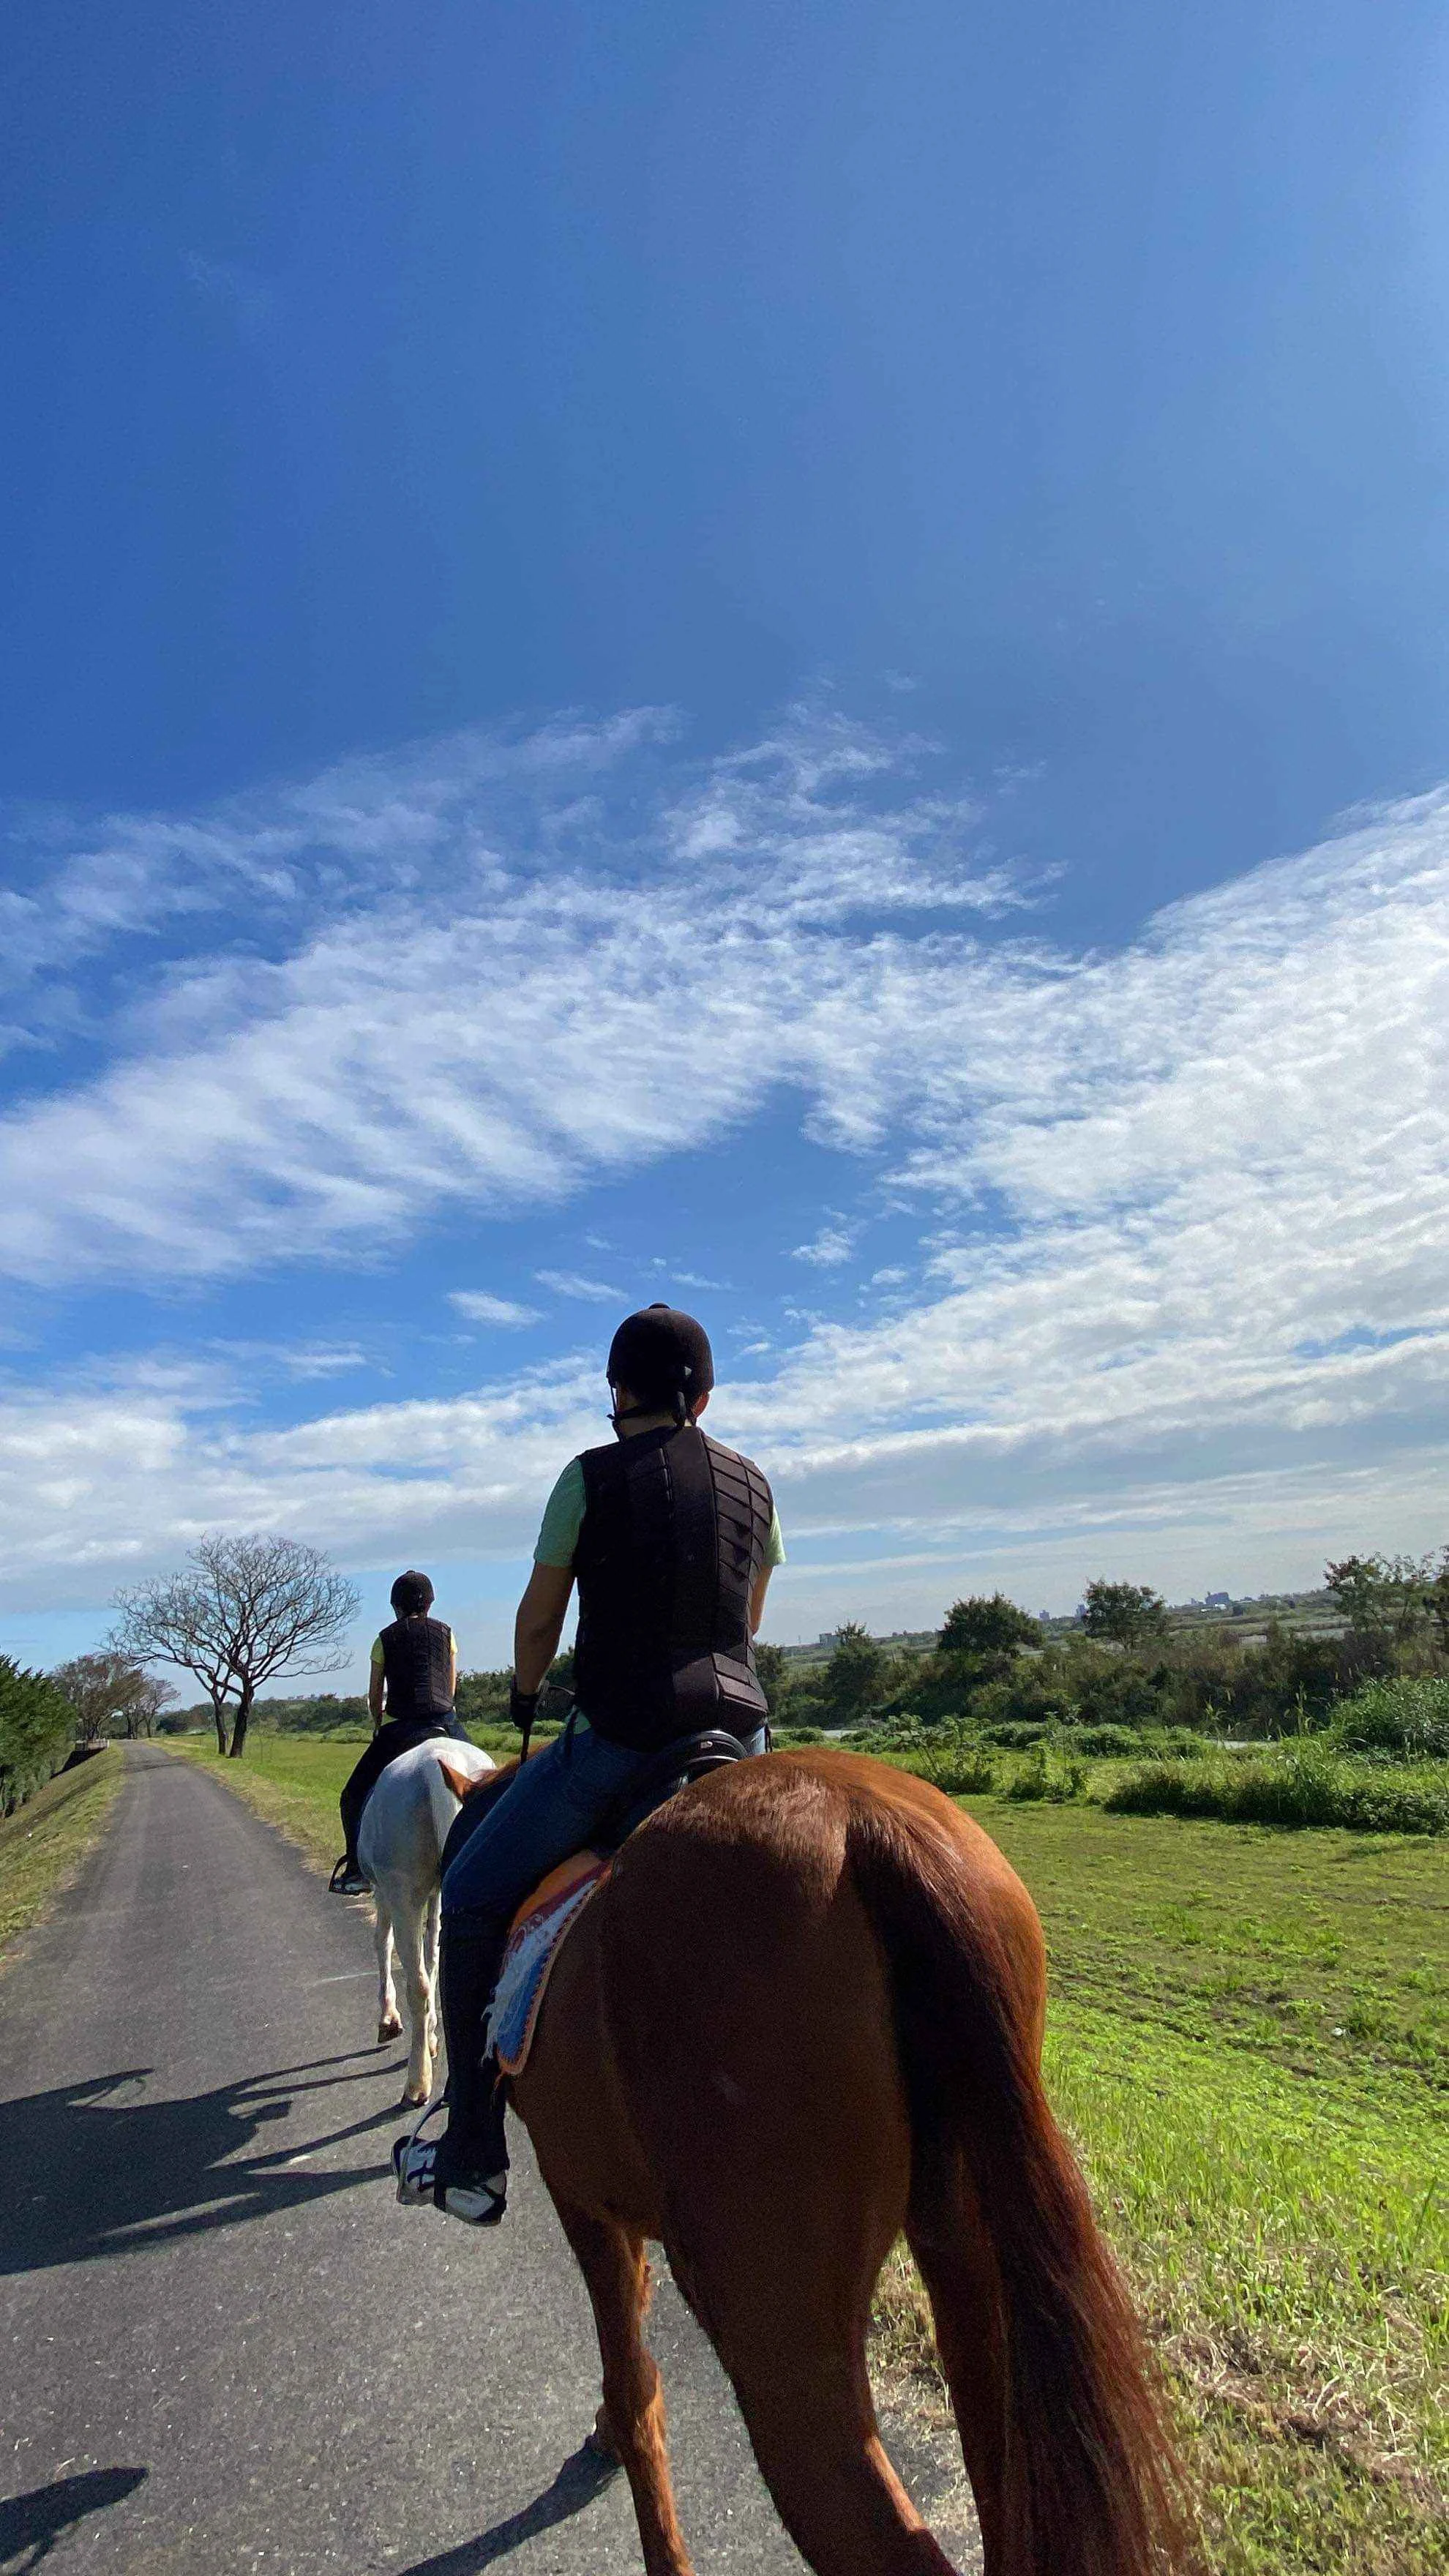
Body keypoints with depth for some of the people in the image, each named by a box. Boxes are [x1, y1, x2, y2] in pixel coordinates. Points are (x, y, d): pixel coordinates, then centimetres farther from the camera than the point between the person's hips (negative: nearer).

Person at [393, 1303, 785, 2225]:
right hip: (740, 1734, 5)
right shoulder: (753, 1484, 6)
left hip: (618, 1740, -5)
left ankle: (473, 2159, 18)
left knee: (472, 1903, 13)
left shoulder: (592, 1476, -7)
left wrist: (524, 1695, 20)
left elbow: (538, 1621, 1)